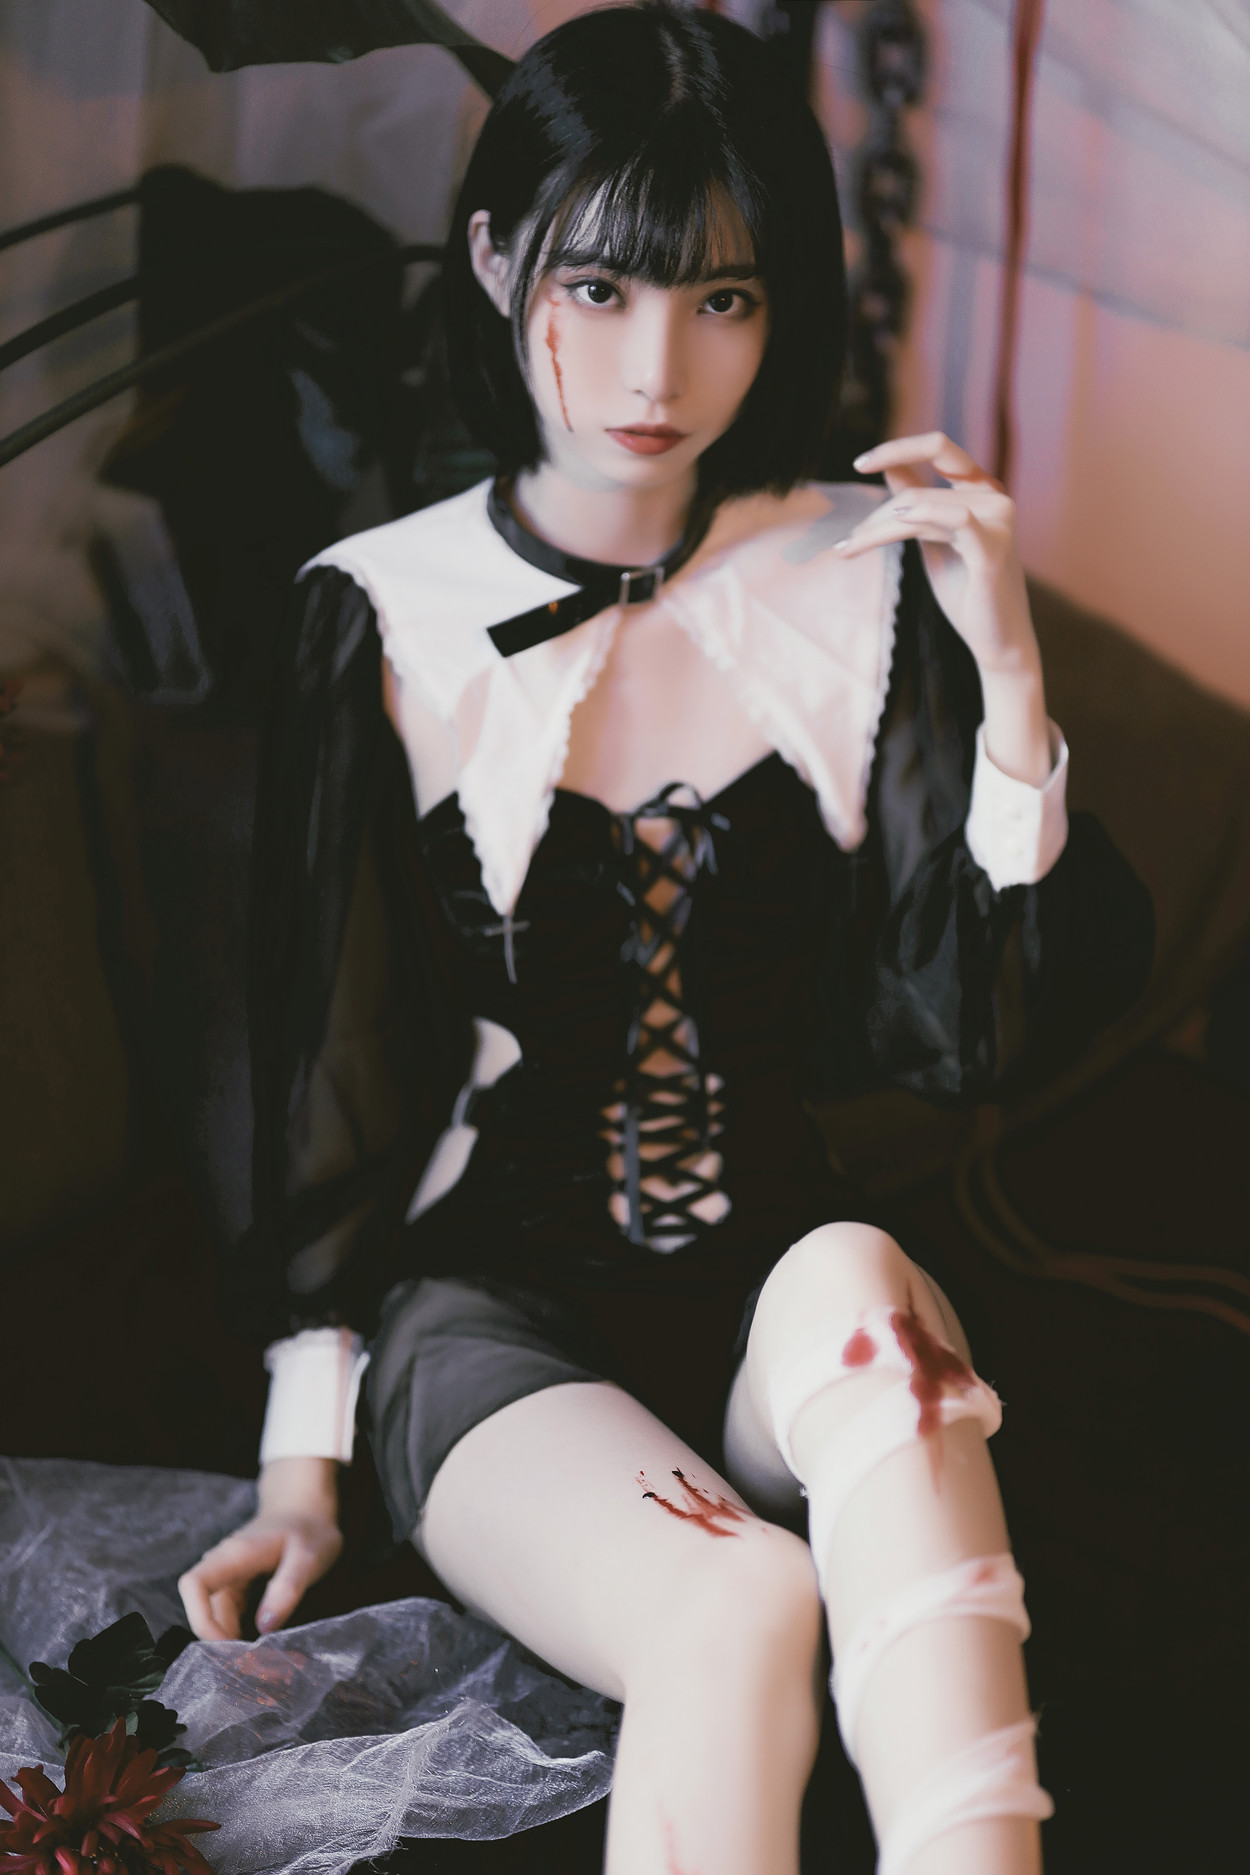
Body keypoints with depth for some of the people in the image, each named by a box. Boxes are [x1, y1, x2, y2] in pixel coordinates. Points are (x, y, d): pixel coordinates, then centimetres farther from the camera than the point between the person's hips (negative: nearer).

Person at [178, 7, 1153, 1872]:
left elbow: (975, 1037, -1)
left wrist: (1008, 677, -13)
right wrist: (303, 1459, 0)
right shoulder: (383, 615, -4)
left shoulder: (861, 582, 0)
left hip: (779, 1285, 2)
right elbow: (301, 1046, 2)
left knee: (855, 1290, -35)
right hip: (484, 1310, -2)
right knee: (741, 1608, -33)